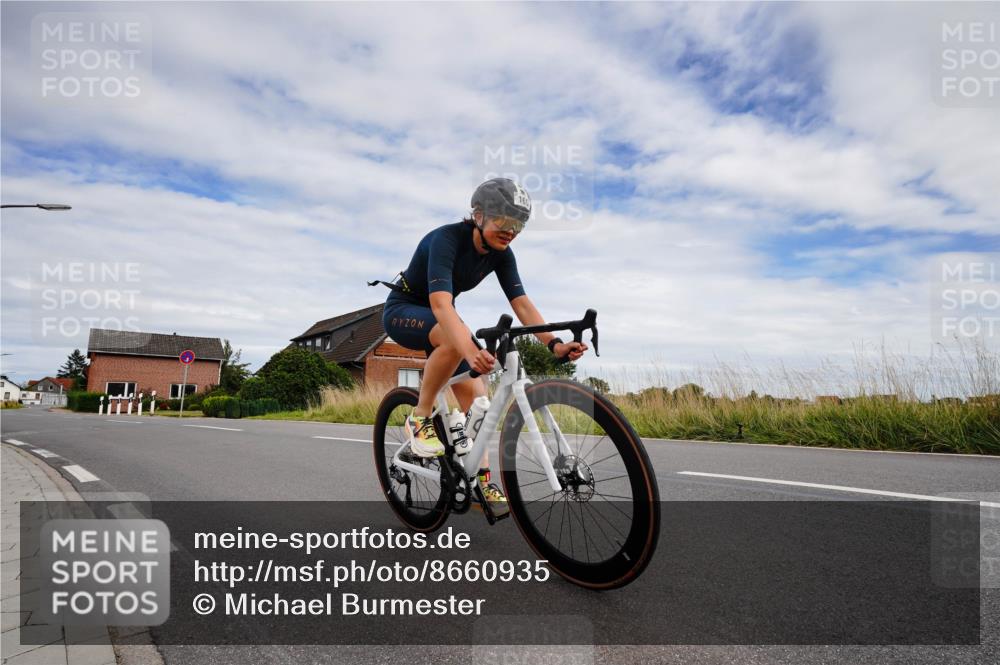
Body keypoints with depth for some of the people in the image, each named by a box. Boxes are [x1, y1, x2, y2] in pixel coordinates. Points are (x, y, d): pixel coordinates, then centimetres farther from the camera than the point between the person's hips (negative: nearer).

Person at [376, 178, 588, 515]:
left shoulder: (500, 254, -9)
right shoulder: (446, 239, -30)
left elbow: (521, 302, -17)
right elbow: (440, 303, -44)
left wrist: (554, 343, -33)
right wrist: (471, 352, -59)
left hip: (439, 319, 7)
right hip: (402, 310, -6)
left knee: (474, 392, -7)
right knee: (457, 336, -38)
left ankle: (481, 481, 2)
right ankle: (420, 418, -18)